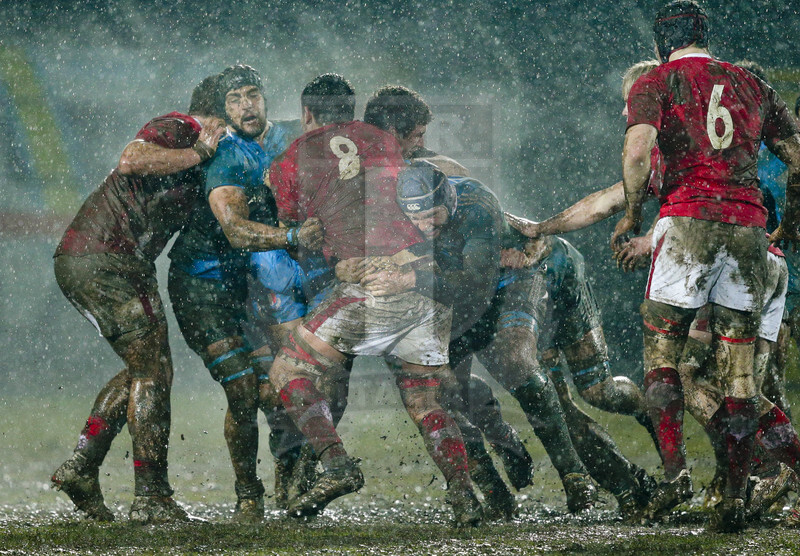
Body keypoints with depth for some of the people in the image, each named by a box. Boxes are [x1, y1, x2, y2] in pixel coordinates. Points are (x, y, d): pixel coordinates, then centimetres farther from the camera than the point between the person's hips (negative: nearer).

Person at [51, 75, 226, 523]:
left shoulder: (194, 147, 23)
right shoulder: (175, 129, -7)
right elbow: (132, 161, -28)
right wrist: (198, 154, -17)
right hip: (104, 259, -10)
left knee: (146, 369, 16)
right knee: (152, 370, -8)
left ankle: (81, 468, 15)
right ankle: (151, 498, -6)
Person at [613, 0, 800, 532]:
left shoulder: (656, 84, 4)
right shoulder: (753, 86, 18)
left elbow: (638, 152, -12)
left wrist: (632, 214, 0)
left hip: (689, 220, -4)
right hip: (749, 224, 4)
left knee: (662, 346, 6)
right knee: (739, 363, 5)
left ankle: (674, 467, -11)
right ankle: (736, 494, 2)